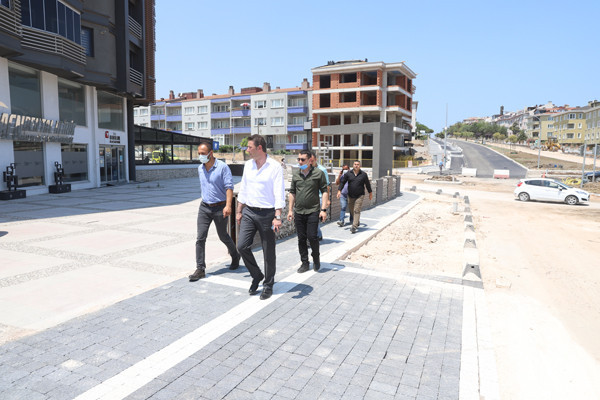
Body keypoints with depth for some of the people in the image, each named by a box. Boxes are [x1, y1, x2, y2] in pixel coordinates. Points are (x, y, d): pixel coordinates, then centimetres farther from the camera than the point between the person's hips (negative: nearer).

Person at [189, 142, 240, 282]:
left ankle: (235, 257, 36)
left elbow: (229, 187, -17)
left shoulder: (222, 167, -12)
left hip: (220, 207, -5)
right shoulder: (200, 168, 7)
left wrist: (228, 205, -27)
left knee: (223, 236, 10)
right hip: (204, 207, 5)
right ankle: (200, 269, 1)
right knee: (200, 238, -4)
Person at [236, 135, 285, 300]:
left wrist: (277, 217, -20)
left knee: (268, 252, 4)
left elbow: (279, 193, -13)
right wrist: (239, 211, 15)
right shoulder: (248, 165, 8)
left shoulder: (275, 166, -9)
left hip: (266, 213, -5)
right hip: (249, 212, 5)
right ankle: (257, 276, 20)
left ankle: (268, 285, 22)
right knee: (242, 246, -4)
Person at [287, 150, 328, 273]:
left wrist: (324, 209, -8)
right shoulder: (295, 174, 9)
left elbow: (324, 191, -1)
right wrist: (290, 210, 9)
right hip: (298, 212, 4)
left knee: (312, 236, -8)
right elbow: (292, 193, 15)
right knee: (301, 238, 6)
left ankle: (316, 258, 18)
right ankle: (305, 263, 19)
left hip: (313, 211, -4)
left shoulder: (318, 173, -2)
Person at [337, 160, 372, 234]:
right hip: (350, 196, 3)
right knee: (352, 210, 12)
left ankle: (354, 226, -11)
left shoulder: (363, 174, -1)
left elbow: (367, 184, 9)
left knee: (356, 210, -9)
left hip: (360, 196, -3)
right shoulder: (348, 174, 0)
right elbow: (342, 182, 4)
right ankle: (357, 222, 36)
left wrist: (370, 193, 17)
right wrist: (339, 190, -7)